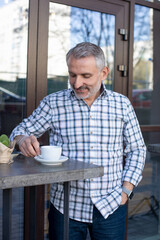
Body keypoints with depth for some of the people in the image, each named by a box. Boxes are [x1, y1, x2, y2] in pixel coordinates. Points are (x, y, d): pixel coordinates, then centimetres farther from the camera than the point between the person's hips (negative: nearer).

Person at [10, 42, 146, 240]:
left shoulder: (122, 104, 2)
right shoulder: (53, 103, 0)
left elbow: (136, 150, 9)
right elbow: (21, 131, 6)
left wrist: (126, 190, 0)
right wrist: (23, 139, -18)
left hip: (111, 207, 1)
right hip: (65, 207, 0)